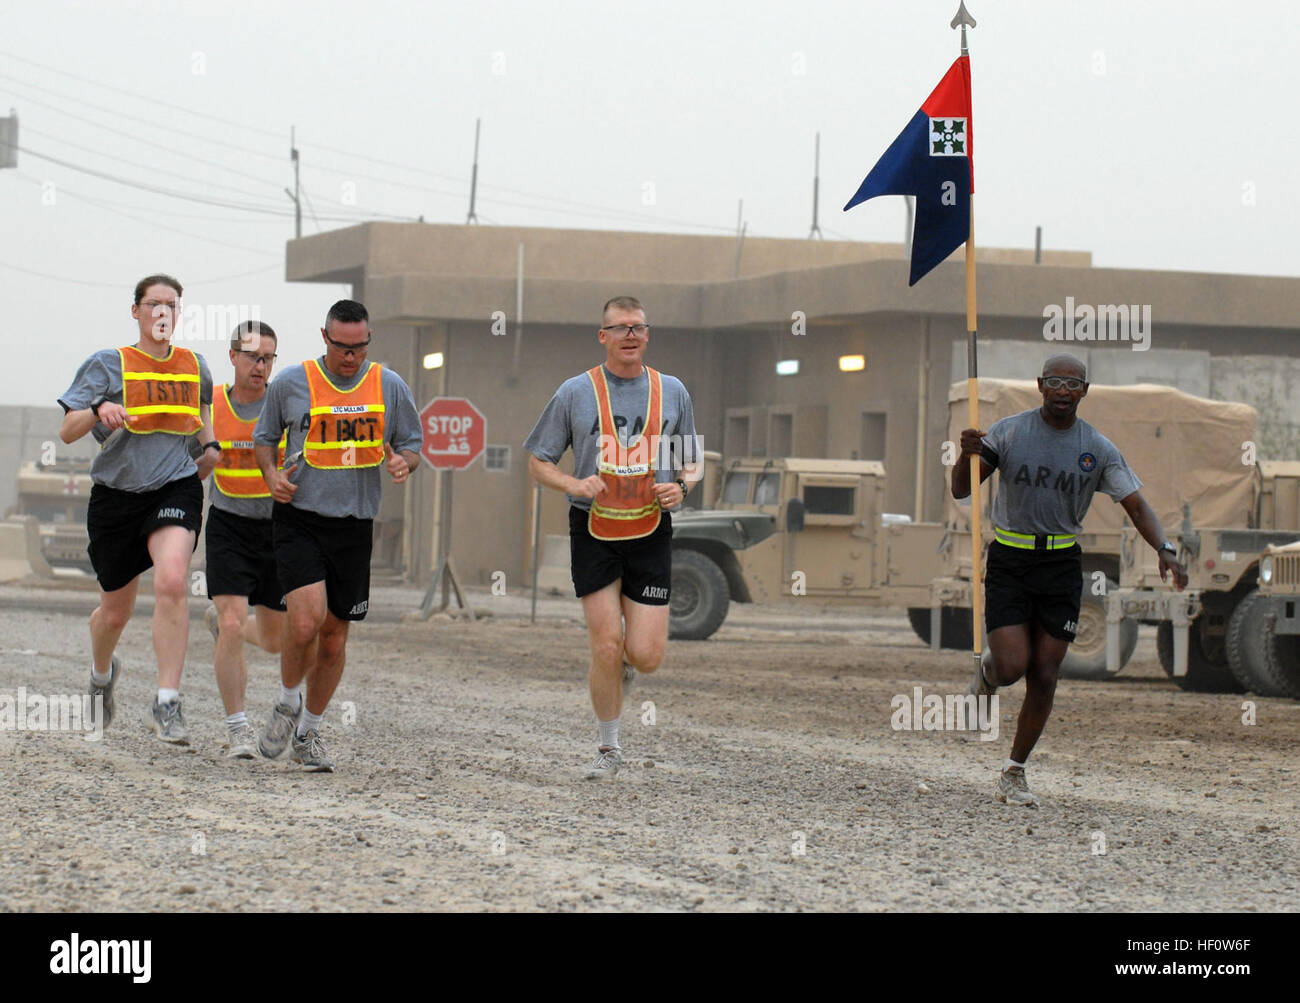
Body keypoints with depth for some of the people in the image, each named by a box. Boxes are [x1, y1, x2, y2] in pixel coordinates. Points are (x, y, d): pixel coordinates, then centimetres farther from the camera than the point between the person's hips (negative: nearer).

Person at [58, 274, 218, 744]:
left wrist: (210, 445, 12)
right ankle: (102, 671, 47)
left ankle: (168, 704, -26)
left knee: (172, 582, -27)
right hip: (116, 494, 0)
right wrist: (98, 411, -26)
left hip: (176, 488, 0)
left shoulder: (194, 366, 9)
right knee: (115, 612, 11)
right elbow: (67, 431, -6)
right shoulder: (108, 365, -1)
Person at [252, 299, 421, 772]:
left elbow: (410, 445, 13)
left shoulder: (390, 387, 5)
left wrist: (404, 462, -11)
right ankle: (287, 705, 7)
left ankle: (308, 733, 24)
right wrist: (271, 474, -8)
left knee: (334, 635, 7)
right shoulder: (291, 384, 0)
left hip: (354, 525, 3)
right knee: (306, 619, -20)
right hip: (298, 519, -3)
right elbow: (264, 437, 12)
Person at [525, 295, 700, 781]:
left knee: (646, 657, -7)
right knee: (606, 647, -7)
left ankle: (624, 659, 31)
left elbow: (690, 463, 16)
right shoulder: (575, 392, 0)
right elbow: (538, 462, 5)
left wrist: (679, 488, -6)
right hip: (593, 534, -1)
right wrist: (574, 485, -14)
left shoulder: (671, 391, 6)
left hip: (650, 532, 1)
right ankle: (608, 747, 13)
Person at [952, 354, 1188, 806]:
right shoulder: (1008, 432, -4)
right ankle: (987, 669, 26)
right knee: (1012, 667, -13)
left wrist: (1165, 550, -18)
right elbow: (961, 490, -2)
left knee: (1044, 678, 0)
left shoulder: (1098, 449, 0)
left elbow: (1135, 504, -1)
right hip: (1009, 561, -2)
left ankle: (1014, 773, 15)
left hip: (1061, 564, 2)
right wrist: (967, 456, -24)